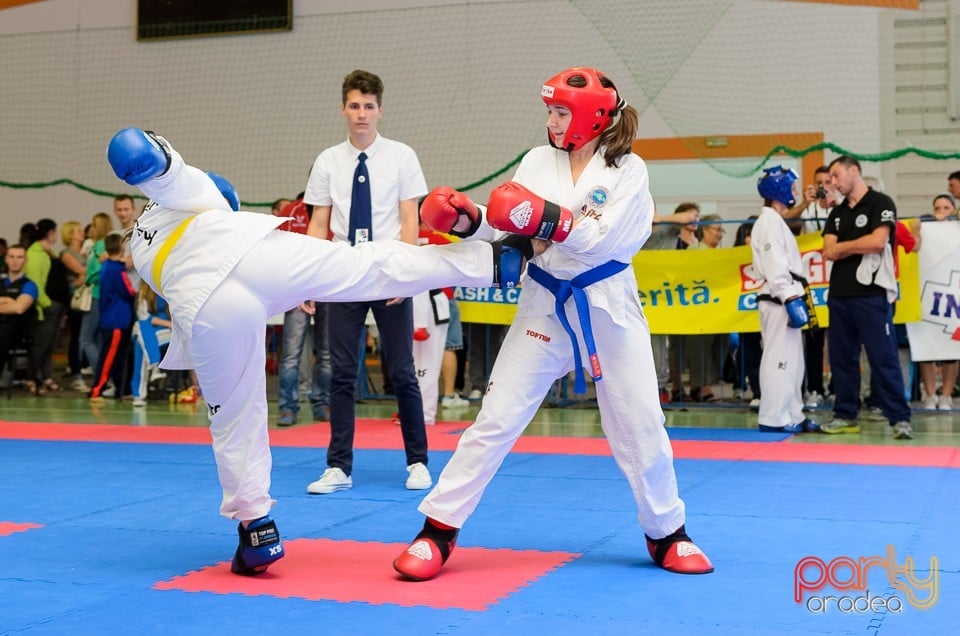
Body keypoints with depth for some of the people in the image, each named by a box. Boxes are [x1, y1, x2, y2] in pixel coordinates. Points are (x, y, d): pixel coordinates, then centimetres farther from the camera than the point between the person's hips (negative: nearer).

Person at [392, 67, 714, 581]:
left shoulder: (628, 169, -7)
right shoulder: (539, 161, 1)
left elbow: (601, 242, -19)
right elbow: (508, 224, -5)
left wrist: (547, 218, -31)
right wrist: (469, 221, -24)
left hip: (607, 307, -2)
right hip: (546, 305, 2)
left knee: (639, 425, 6)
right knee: (497, 417, -2)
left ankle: (667, 533, 26)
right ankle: (438, 529, 4)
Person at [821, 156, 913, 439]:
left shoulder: (880, 203, -3)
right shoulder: (837, 213, 16)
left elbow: (877, 242, -15)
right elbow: (829, 252, 6)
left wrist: (842, 246, -2)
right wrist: (860, 246, -7)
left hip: (872, 293, -7)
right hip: (839, 294, 7)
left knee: (884, 358, -7)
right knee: (841, 358, 9)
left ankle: (899, 418, -3)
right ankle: (845, 415, 18)